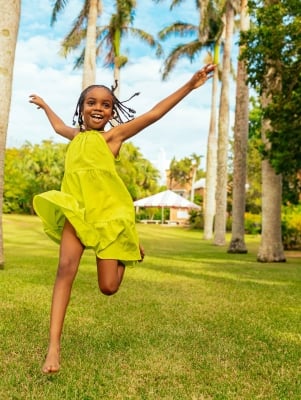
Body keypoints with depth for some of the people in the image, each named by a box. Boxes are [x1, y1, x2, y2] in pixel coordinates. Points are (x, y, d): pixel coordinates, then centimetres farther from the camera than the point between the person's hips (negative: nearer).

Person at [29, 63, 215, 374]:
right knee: (66, 267, -17)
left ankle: (127, 249, 32)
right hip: (77, 208, 4)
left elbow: (153, 114, -6)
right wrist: (44, 105, 58)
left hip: (109, 211, -4)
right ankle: (54, 347, -13)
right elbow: (59, 126, 43)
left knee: (108, 287, -3)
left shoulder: (112, 136, 2)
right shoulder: (77, 136, 17)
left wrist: (189, 86, -11)